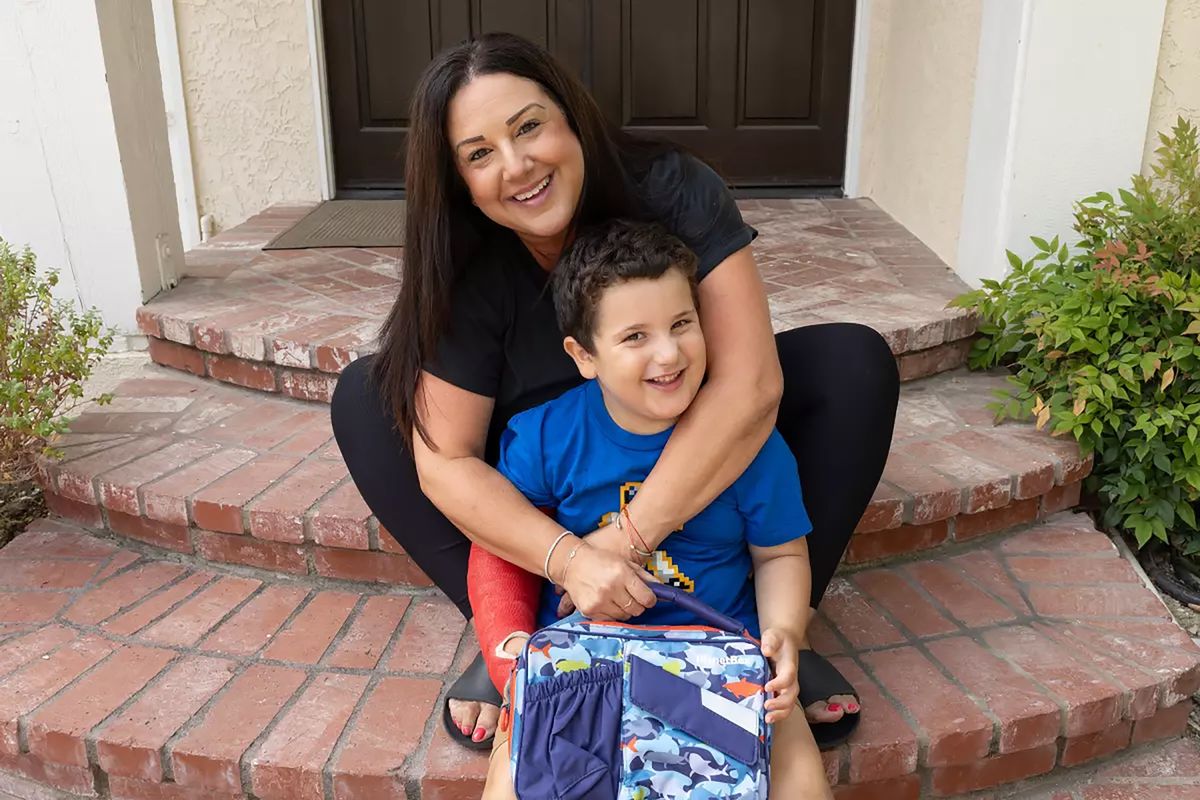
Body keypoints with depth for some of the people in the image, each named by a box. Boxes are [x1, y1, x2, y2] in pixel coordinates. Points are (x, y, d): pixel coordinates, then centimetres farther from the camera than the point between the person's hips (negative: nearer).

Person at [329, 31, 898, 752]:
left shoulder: (674, 191, -25)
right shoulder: (465, 270, -22)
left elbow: (750, 384, -34)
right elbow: (444, 460, -24)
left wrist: (627, 538, -38)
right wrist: (568, 559, -40)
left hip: (696, 461, 0)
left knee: (855, 361, -23)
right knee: (367, 396, -19)